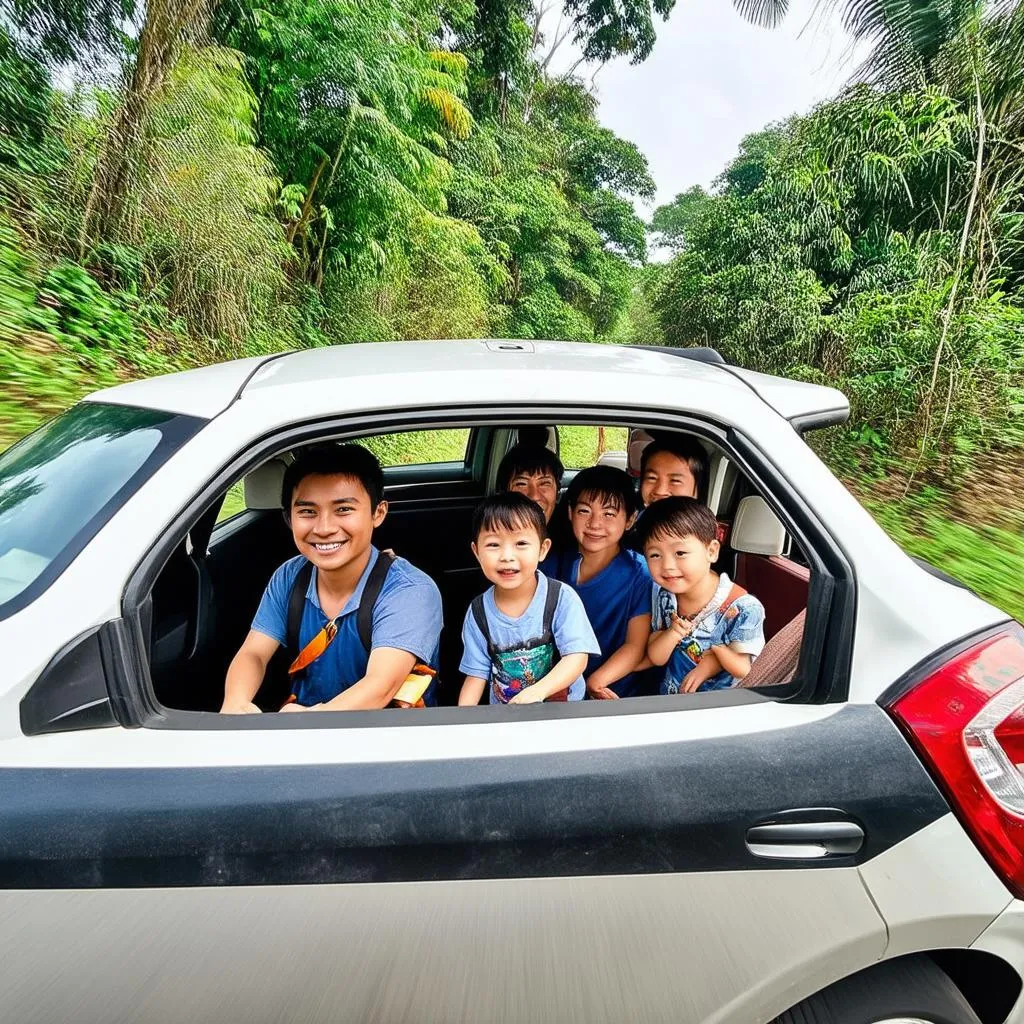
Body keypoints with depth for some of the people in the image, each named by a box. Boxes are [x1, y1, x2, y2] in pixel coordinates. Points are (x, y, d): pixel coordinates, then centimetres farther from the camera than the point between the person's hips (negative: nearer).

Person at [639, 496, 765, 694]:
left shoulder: (743, 609, -17)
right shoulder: (663, 594, -4)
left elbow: (743, 670, -10)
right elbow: (656, 658, -2)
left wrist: (714, 652, -23)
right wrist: (672, 634, -18)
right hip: (667, 701, 2)